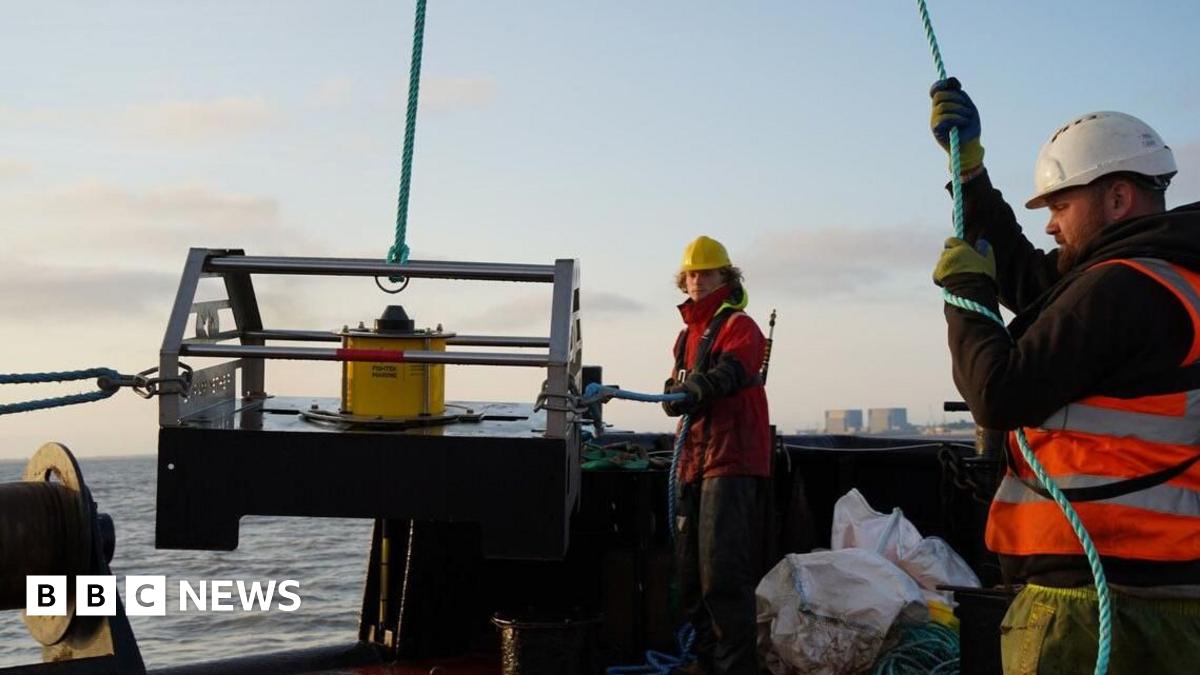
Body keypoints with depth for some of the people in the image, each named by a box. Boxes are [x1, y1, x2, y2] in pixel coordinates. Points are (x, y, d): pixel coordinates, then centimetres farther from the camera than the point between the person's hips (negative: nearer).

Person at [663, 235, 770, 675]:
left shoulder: (738, 325, -5)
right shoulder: (687, 333, 21)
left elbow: (732, 369, -24)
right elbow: (675, 390, 16)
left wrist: (698, 385, -42)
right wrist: (677, 395, -8)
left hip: (731, 458, -9)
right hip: (695, 457, 9)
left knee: (723, 571, -13)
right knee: (690, 571, 13)